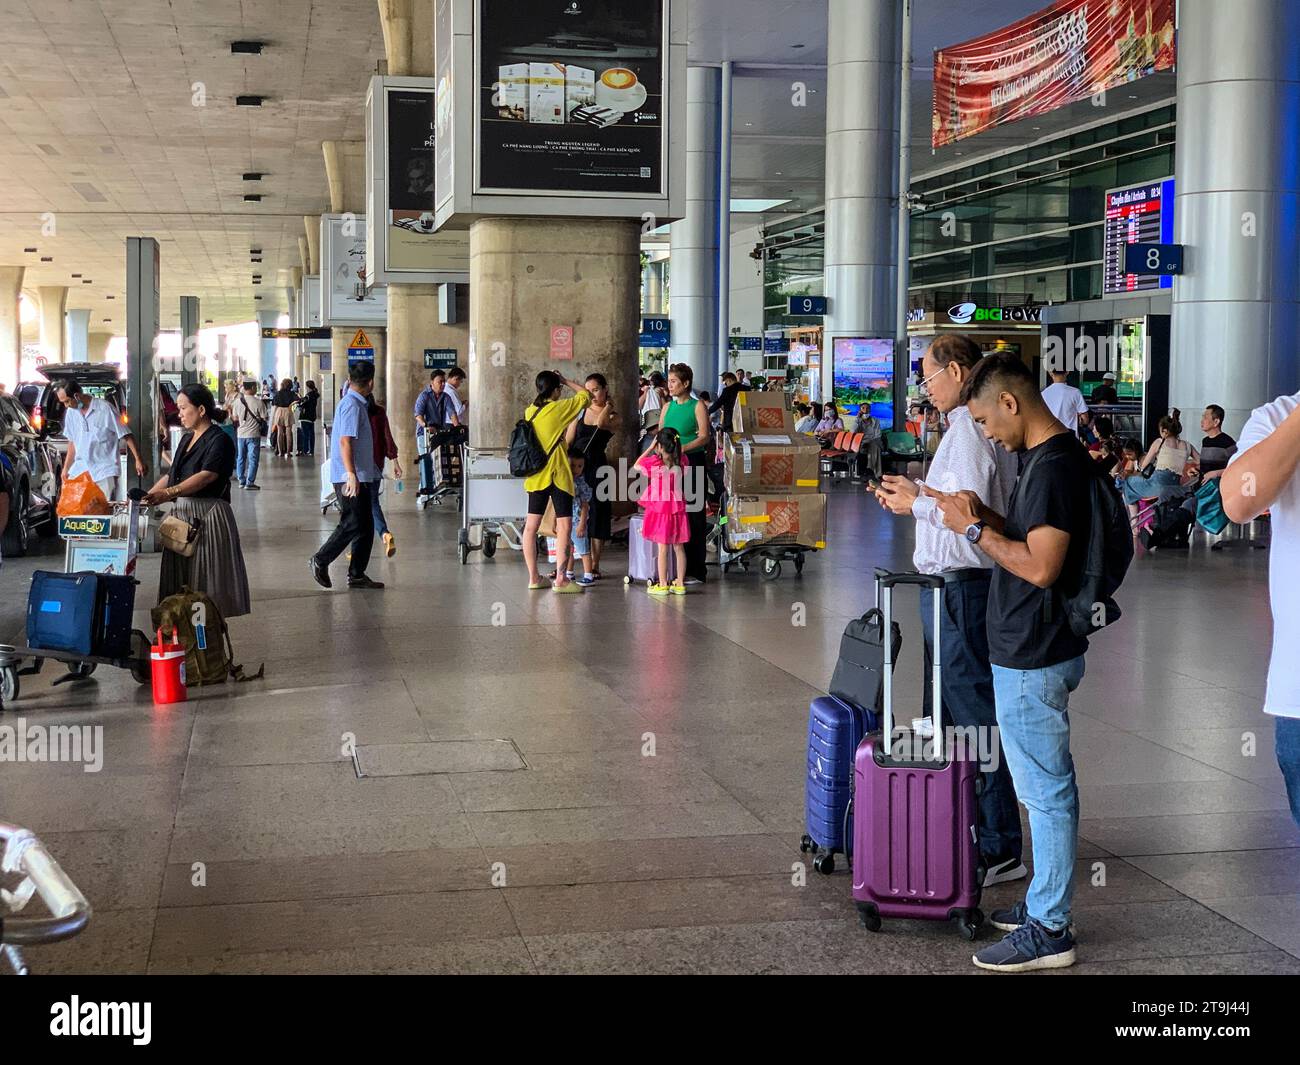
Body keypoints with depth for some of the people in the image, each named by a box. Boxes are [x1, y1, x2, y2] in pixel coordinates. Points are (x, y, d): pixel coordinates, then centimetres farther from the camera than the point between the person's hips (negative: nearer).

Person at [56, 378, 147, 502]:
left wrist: (139, 460, -14)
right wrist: (66, 468, 17)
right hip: (80, 469, 5)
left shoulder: (104, 408, -12)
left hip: (105, 470, -5)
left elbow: (126, 436, -10)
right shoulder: (71, 412, 6)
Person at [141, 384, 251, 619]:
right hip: (182, 515, 8)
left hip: (207, 516, -8)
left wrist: (169, 493, -31)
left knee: (205, 580, -6)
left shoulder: (219, 440, -8)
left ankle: (211, 630, -1)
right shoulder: (186, 439, 18)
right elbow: (171, 475, 23)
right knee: (180, 579, 5)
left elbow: (206, 476, -22)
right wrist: (147, 496, 12)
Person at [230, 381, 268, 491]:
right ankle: (250, 482, 0)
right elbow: (263, 419, -8)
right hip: (253, 434, -4)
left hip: (241, 434, 4)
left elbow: (235, 419, 6)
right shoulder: (259, 402, -13)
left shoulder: (238, 402, -1)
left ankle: (241, 481, 19)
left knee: (241, 458, 15)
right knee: (253, 459, 2)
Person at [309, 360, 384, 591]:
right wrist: (351, 475, -26)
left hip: (360, 477, 10)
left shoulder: (355, 403, 16)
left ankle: (357, 575, 12)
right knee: (353, 524, -7)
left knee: (365, 526, 9)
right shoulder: (352, 405, -14)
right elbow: (345, 441, -21)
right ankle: (321, 560, 3)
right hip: (351, 477, -10)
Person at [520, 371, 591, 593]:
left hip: (535, 475, 6)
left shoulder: (530, 411, 6)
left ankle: (533, 577, 13)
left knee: (531, 525, 9)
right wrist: (566, 381, 12)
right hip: (557, 474, -6)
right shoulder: (559, 408, -9)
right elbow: (585, 395, 1)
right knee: (565, 525, -6)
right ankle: (560, 579, -13)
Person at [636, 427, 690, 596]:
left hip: (660, 508, -4)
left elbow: (637, 466, 5)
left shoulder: (654, 462, -12)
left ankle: (662, 584, 2)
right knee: (679, 547, 8)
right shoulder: (682, 462, -1)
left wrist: (650, 448, 4)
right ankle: (680, 584, 11)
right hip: (678, 507, 4)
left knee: (663, 548, 0)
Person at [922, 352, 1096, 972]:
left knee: (1046, 790, -2)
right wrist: (985, 516, 5)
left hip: (1033, 659, -10)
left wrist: (975, 529, -15)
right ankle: (1045, 903, 29)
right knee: (1046, 787, 18)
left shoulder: (1056, 466, -20)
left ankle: (1049, 931, 6)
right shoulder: (1043, 457, 12)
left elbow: (1041, 566, -24)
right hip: (1030, 650, 10)